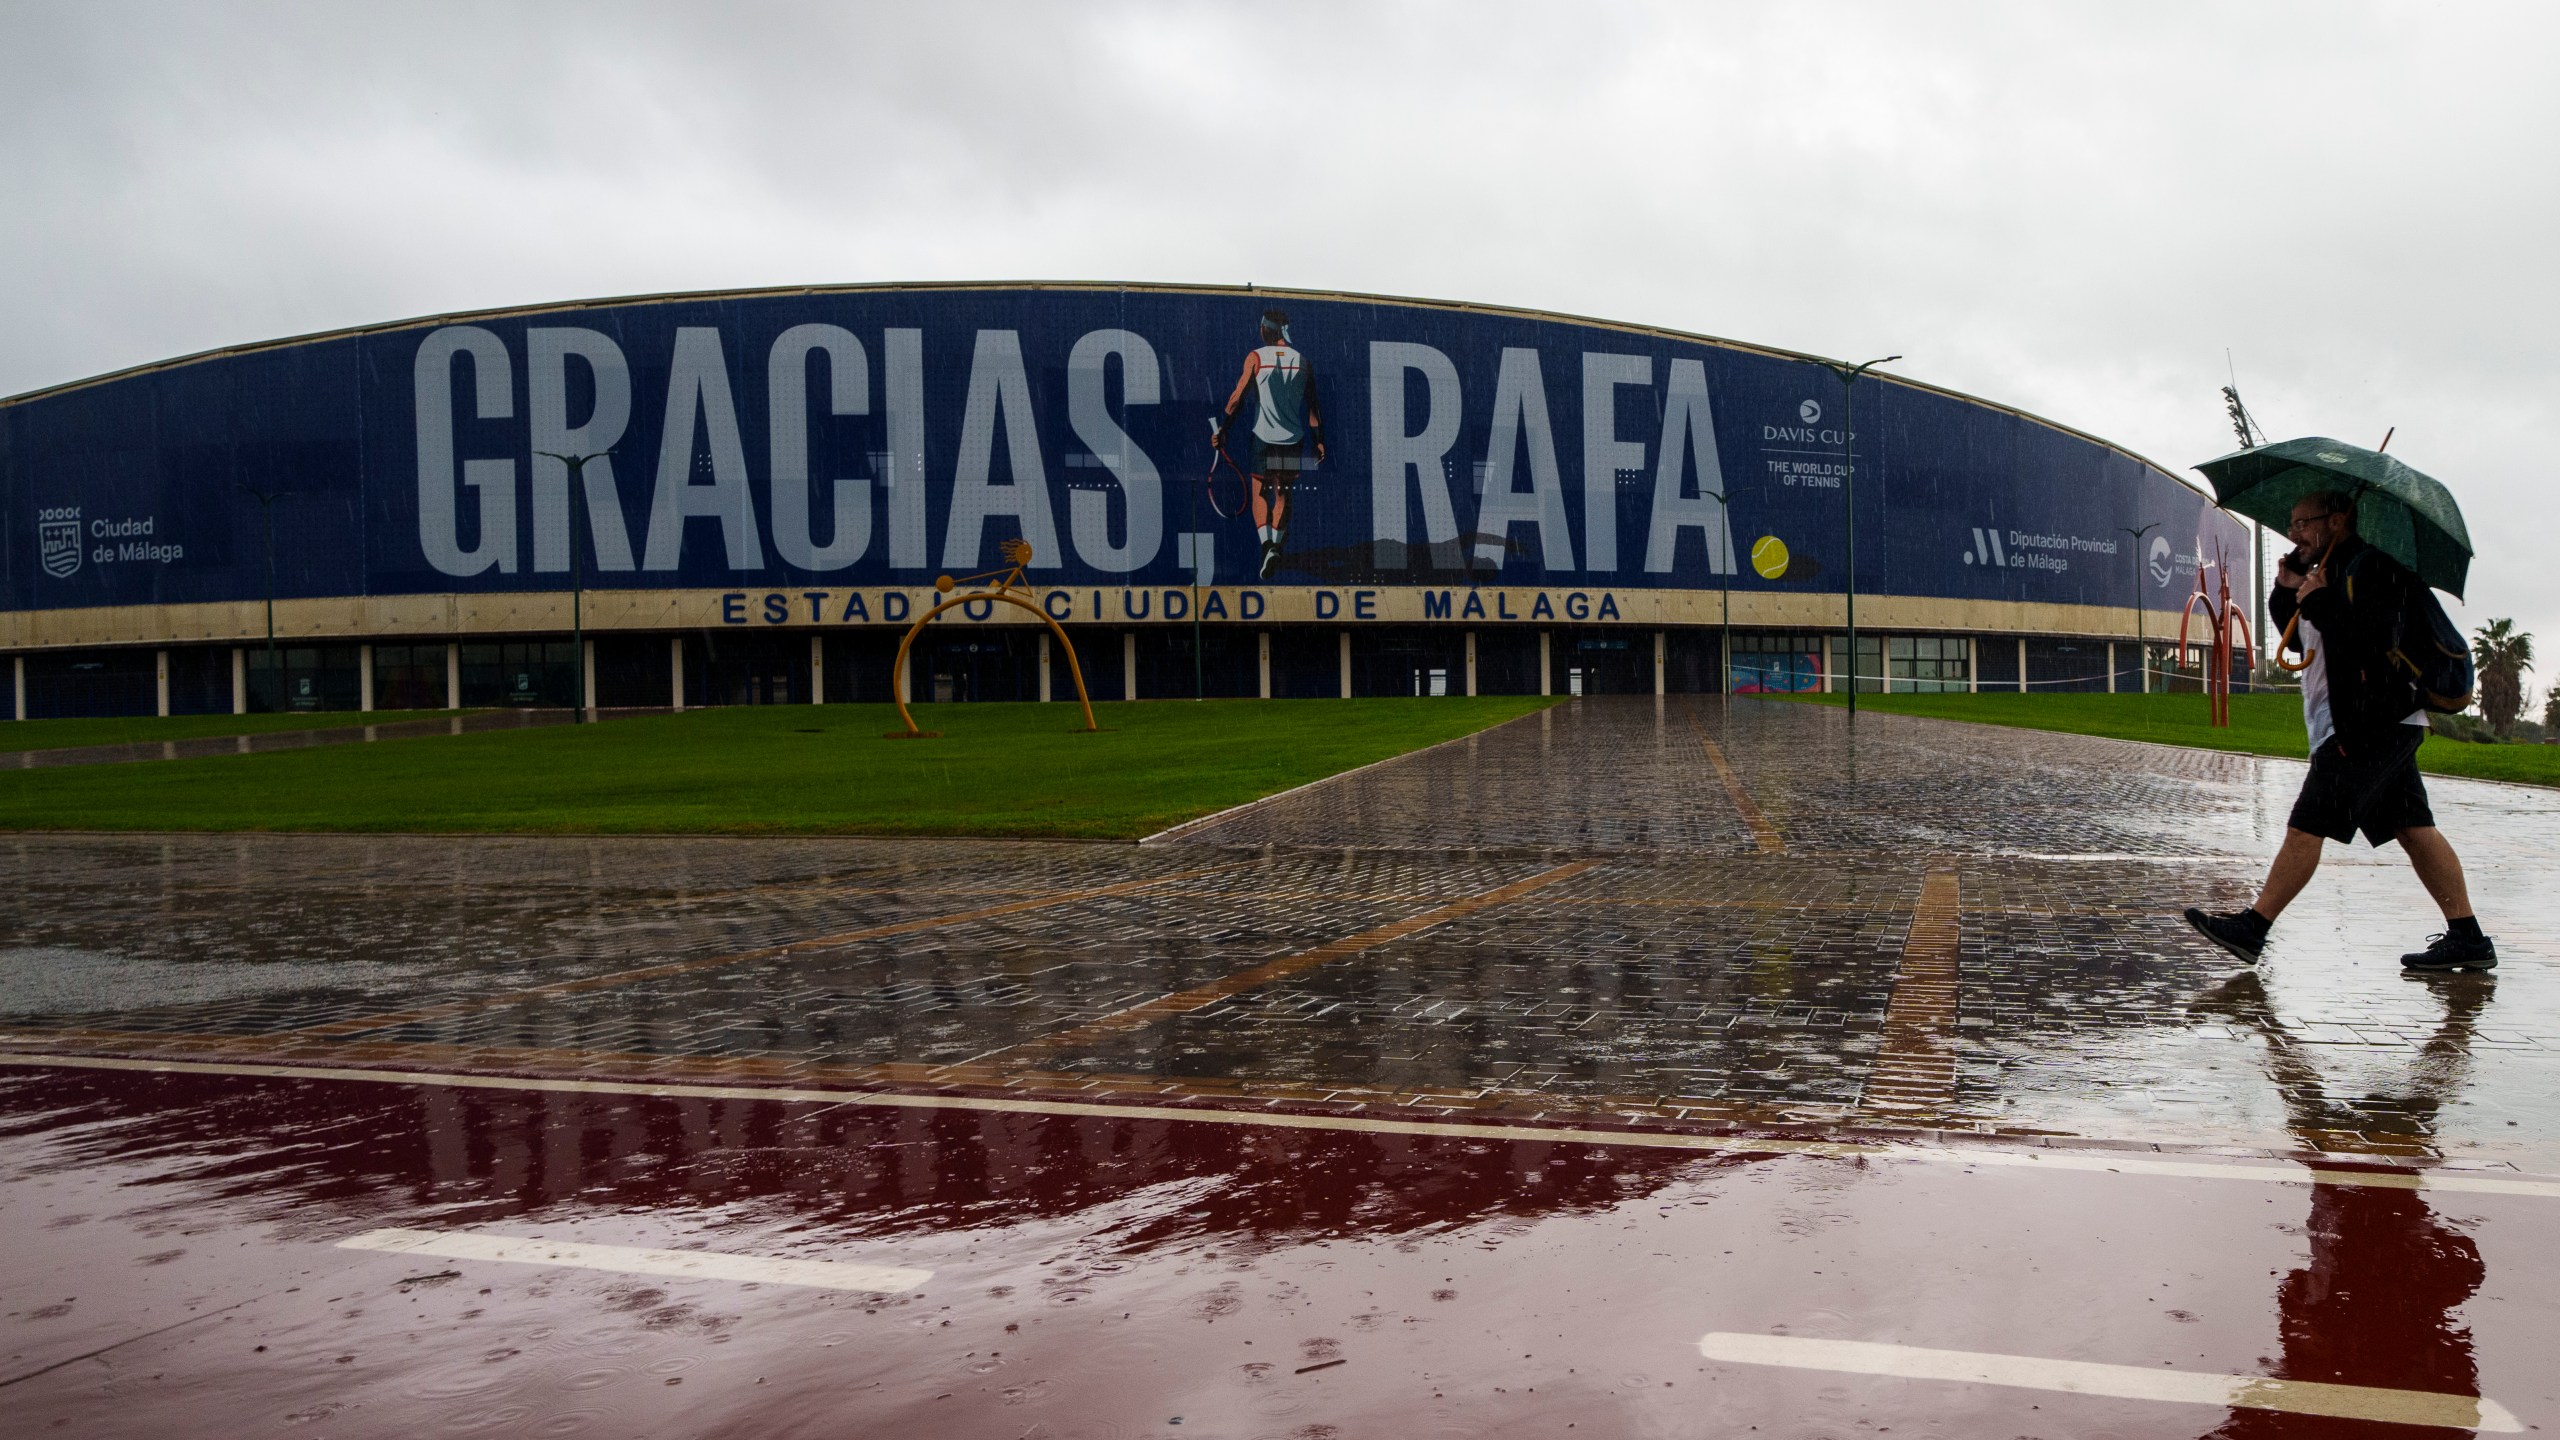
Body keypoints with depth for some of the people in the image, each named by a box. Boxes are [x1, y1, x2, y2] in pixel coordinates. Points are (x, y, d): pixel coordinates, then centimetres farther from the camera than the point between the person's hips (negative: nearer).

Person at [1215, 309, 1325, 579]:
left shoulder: (1256, 357, -4)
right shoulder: (1302, 360, 6)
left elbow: (1238, 396, -10)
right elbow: (1313, 405, 6)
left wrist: (1222, 429, -5)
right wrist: (1319, 440, 11)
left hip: (1262, 436, -2)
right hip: (1293, 438, 2)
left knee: (1260, 493, 4)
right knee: (1282, 493, 14)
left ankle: (1267, 544, -16)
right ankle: (1277, 544, 11)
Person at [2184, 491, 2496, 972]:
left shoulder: (2370, 566, -11)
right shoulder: (2333, 571, 20)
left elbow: (2374, 635, -25)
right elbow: (2296, 635, 21)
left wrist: (2319, 602, -17)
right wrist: (2288, 590, 6)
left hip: (2370, 725, -11)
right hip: (2386, 727, 11)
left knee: (2306, 825, -10)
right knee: (2413, 828, 7)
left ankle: (2251, 929, -8)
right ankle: (2467, 939, 8)